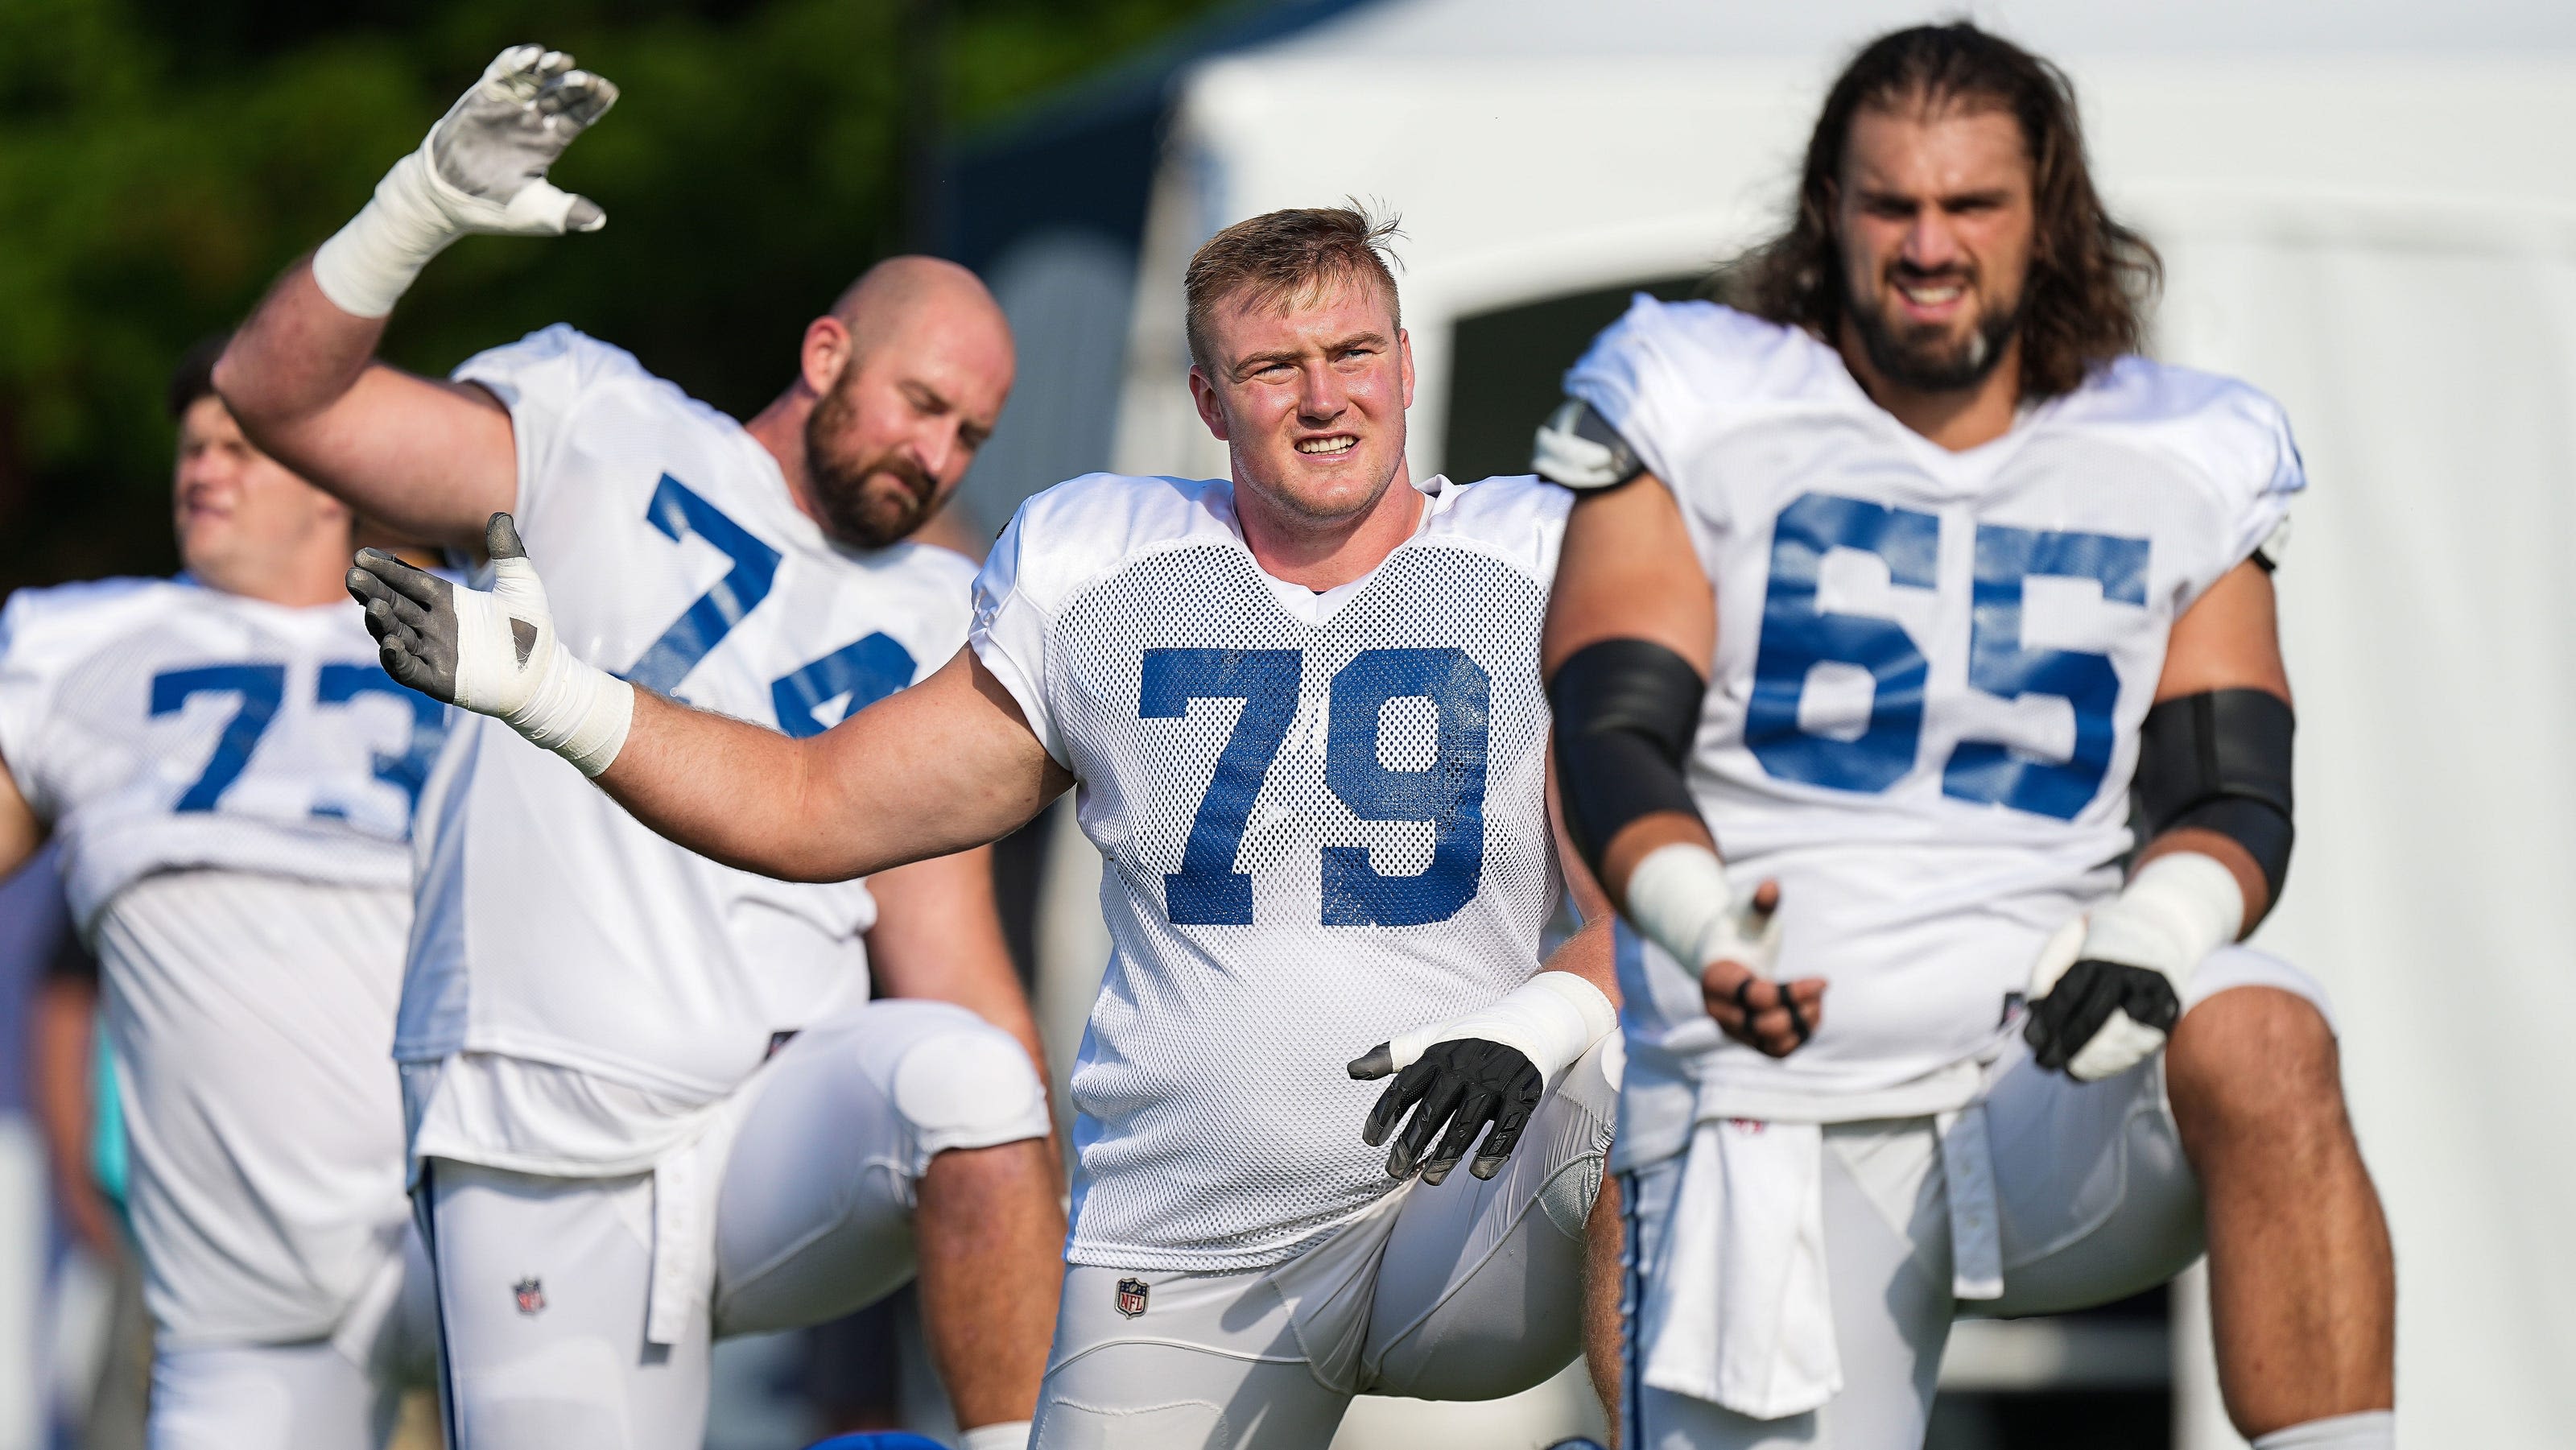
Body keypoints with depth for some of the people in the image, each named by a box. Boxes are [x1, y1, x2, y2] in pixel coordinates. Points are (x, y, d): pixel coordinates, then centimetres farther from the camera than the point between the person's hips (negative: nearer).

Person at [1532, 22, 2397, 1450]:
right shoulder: (1699, 414, 7)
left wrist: (2153, 936, -19)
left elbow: (2231, 792, 5)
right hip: (1783, 1106, 0)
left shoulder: (2183, 466, 12)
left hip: (2065, 1086, 0)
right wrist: (1700, 925, -25)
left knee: (2261, 1045, -32)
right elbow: (1613, 737, -3)